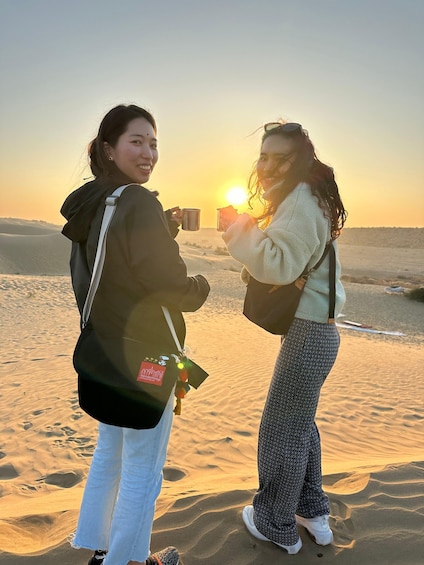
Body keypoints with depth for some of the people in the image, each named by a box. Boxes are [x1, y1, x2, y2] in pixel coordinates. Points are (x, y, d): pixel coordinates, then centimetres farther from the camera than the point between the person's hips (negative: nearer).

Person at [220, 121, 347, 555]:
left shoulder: (301, 202, -15)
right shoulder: (305, 200, 17)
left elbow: (282, 265, -27)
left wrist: (238, 228, -20)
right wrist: (255, 271, 9)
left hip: (308, 335, -11)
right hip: (311, 329, 11)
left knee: (281, 431, 3)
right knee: (299, 423, 21)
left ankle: (276, 526, 23)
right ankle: (313, 513, 37)